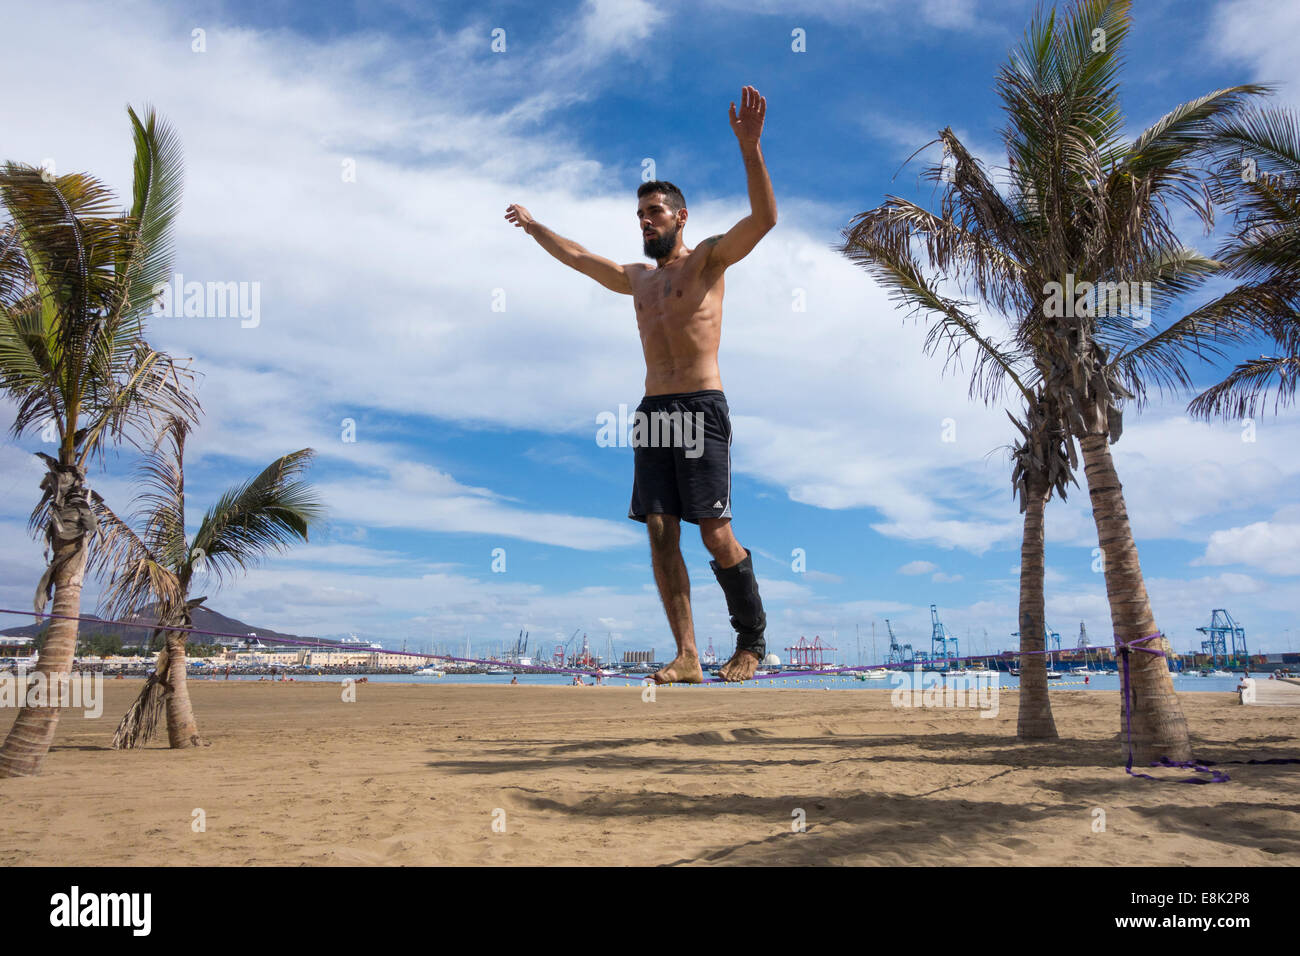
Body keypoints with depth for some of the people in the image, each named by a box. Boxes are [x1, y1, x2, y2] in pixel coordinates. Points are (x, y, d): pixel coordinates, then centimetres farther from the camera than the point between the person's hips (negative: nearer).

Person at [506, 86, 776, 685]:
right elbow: (579, 258, 39)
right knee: (660, 534, -4)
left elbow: (764, 217, -10)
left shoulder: (706, 260, 6)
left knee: (716, 535, -10)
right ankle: (687, 655, -1)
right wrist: (533, 226, 50)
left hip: (701, 410, -6)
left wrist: (749, 147, -21)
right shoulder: (637, 280, 24)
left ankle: (752, 642, 7)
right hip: (652, 413, 6)